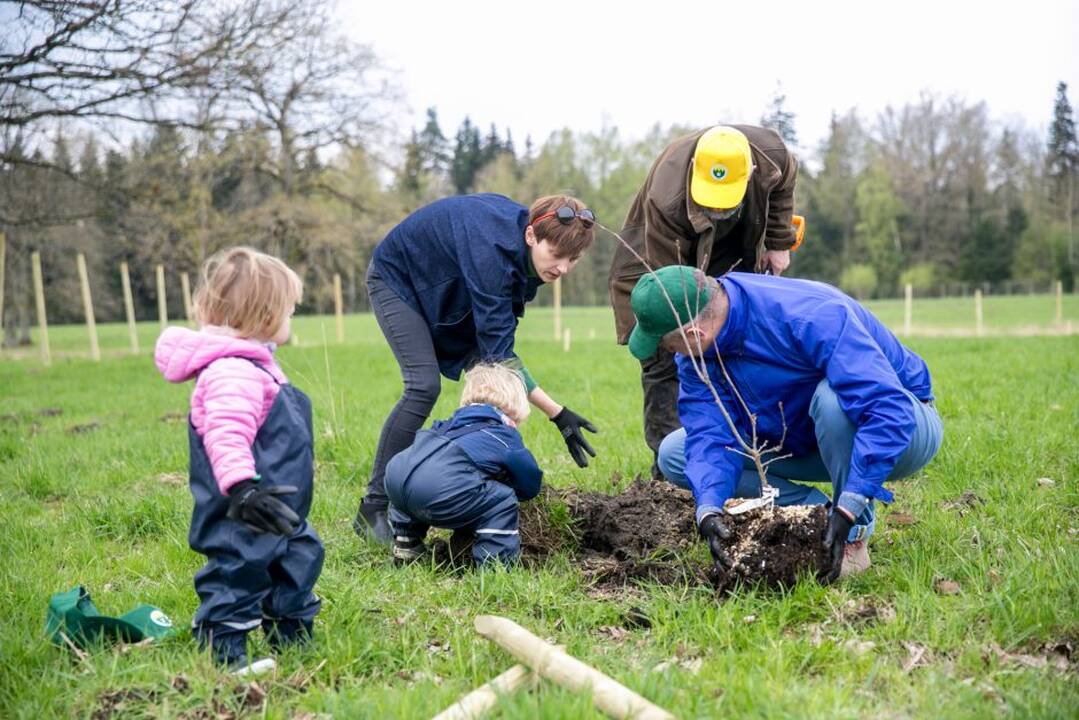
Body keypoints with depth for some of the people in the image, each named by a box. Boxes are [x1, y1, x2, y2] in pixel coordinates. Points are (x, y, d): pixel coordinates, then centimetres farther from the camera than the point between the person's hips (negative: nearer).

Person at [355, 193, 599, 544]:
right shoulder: (492, 248, -41)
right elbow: (498, 350, -40)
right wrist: (557, 413, -41)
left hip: (448, 290, 8)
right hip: (398, 277, -8)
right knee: (423, 386, -21)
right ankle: (373, 510, -13)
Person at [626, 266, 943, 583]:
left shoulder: (810, 316, -35)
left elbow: (889, 411, -42)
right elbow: (709, 434, -21)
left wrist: (848, 511, -45)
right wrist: (709, 510, -39)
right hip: (807, 442, 6)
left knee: (832, 397, -42)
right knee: (673, 454, -4)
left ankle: (854, 538, -21)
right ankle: (815, 509, -5)